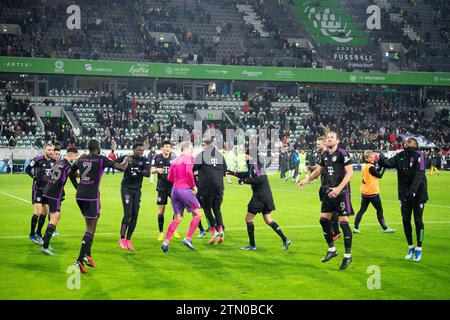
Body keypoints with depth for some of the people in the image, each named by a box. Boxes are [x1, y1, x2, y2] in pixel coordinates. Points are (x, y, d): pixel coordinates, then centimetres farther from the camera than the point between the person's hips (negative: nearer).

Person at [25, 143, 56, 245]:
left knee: (45, 211, 10)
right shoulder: (38, 160, -13)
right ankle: (32, 234, 1)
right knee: (38, 211, -12)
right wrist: (34, 177, -14)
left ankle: (38, 232, 26)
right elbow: (27, 169, -5)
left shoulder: (54, 161, 3)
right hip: (38, 188, -6)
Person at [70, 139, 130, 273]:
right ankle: (79, 261, -13)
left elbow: (70, 172, 23)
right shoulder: (101, 159, -5)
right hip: (92, 197, -6)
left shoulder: (81, 158, 10)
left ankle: (87, 256, 18)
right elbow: (121, 167, -7)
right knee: (90, 229, -3)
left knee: (90, 225, 22)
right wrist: (126, 160, 15)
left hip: (80, 196, 6)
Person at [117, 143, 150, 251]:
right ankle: (122, 238, 1)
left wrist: (138, 171, -32)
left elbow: (147, 173, -15)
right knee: (128, 214, -13)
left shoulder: (145, 160, 0)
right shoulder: (126, 158, -5)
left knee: (135, 216, 2)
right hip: (126, 189, -4)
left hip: (137, 190, 4)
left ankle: (128, 239, 14)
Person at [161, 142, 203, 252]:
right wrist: (194, 185, -8)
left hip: (175, 189, 7)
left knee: (178, 218, 13)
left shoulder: (175, 160, 16)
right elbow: (188, 171, -19)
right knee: (198, 213, 6)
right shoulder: (189, 158, -3)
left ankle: (166, 242, 2)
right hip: (185, 190, -7)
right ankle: (188, 239, -3)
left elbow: (170, 178, 13)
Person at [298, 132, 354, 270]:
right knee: (324, 219, 8)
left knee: (343, 222, -9)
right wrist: (307, 179, 11)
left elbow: (349, 172, -18)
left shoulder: (342, 153, -13)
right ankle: (332, 249, 24)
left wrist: (339, 188, -26)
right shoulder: (325, 154, 10)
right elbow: (319, 170, 25)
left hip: (342, 192, -8)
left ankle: (348, 256, 0)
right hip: (330, 191, 8)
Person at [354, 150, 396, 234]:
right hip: (372, 192, -8)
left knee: (362, 210, 7)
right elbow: (379, 176, -10)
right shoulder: (370, 167, -17)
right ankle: (385, 228, 11)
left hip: (364, 192, 8)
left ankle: (356, 228, 0)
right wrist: (383, 167, -3)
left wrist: (380, 167, 4)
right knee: (379, 210, 4)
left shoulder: (364, 166, 8)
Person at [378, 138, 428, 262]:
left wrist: (413, 190, -34)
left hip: (418, 194, -5)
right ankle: (410, 247, 25)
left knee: (418, 220, 1)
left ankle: (419, 248, 14)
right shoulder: (400, 156, 4)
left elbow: (419, 175, -23)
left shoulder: (419, 156, -14)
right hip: (404, 194, 5)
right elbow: (389, 163, -11)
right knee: (406, 220, 9)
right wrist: (382, 161, -33)